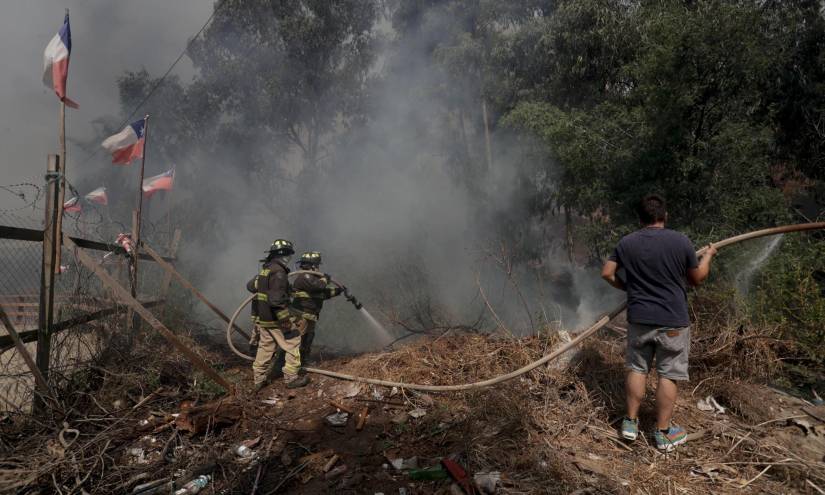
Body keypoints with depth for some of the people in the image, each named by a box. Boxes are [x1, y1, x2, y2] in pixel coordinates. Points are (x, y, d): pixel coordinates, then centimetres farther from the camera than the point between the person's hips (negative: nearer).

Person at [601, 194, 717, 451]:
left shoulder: (626, 243, -2)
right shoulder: (681, 241, -10)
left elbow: (607, 273, 2)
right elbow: (697, 278, 2)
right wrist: (708, 255, 20)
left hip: (638, 319, 3)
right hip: (672, 321, -2)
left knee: (637, 369, 16)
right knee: (668, 375, 7)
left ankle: (630, 422, 24)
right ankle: (664, 432, 16)